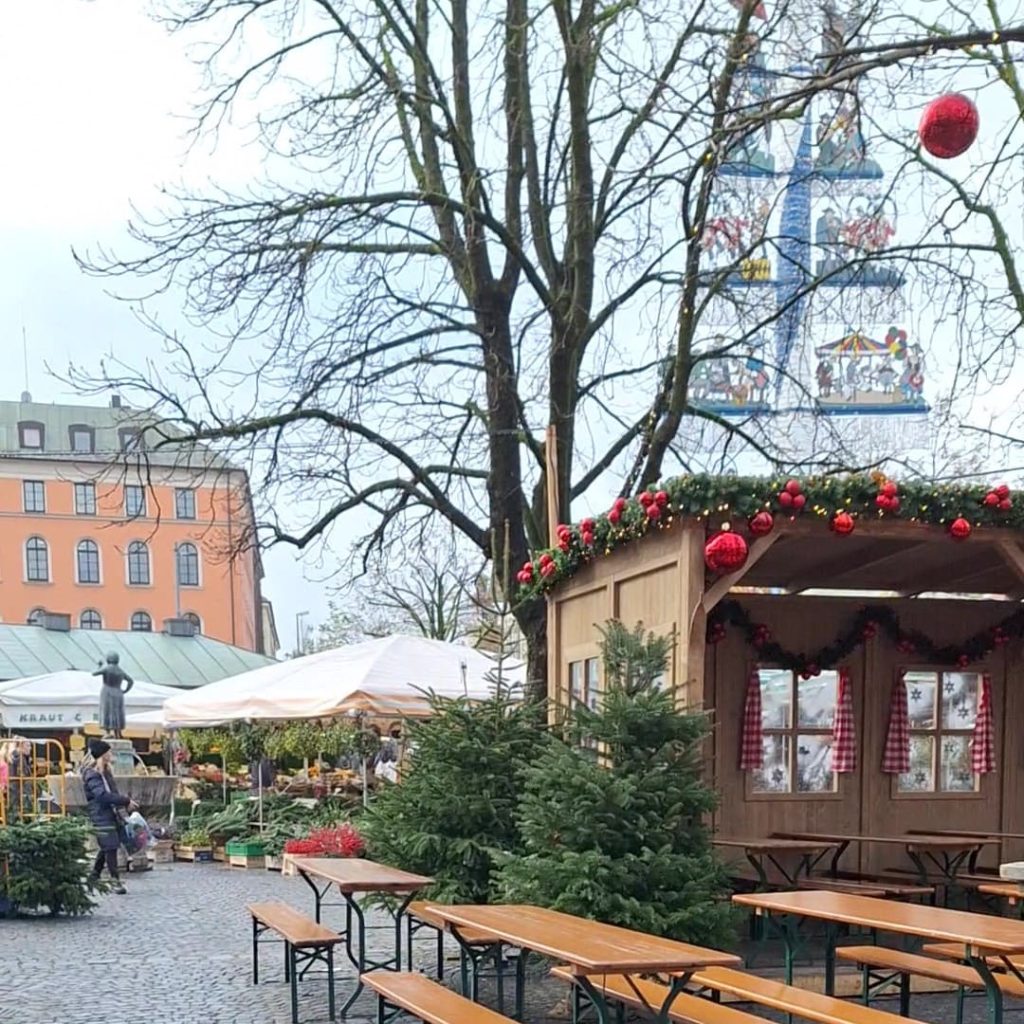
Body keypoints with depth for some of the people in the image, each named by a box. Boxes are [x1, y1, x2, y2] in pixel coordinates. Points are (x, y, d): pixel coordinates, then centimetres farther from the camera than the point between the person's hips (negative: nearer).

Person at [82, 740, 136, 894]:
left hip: (111, 813, 9)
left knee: (107, 848, 15)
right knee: (110, 847, -10)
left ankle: (94, 876, 28)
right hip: (101, 816, -9)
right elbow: (103, 795, -24)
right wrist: (126, 801, -21)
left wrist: (125, 802, 7)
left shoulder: (105, 771, 15)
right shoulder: (92, 775, -15)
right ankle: (115, 880, -8)